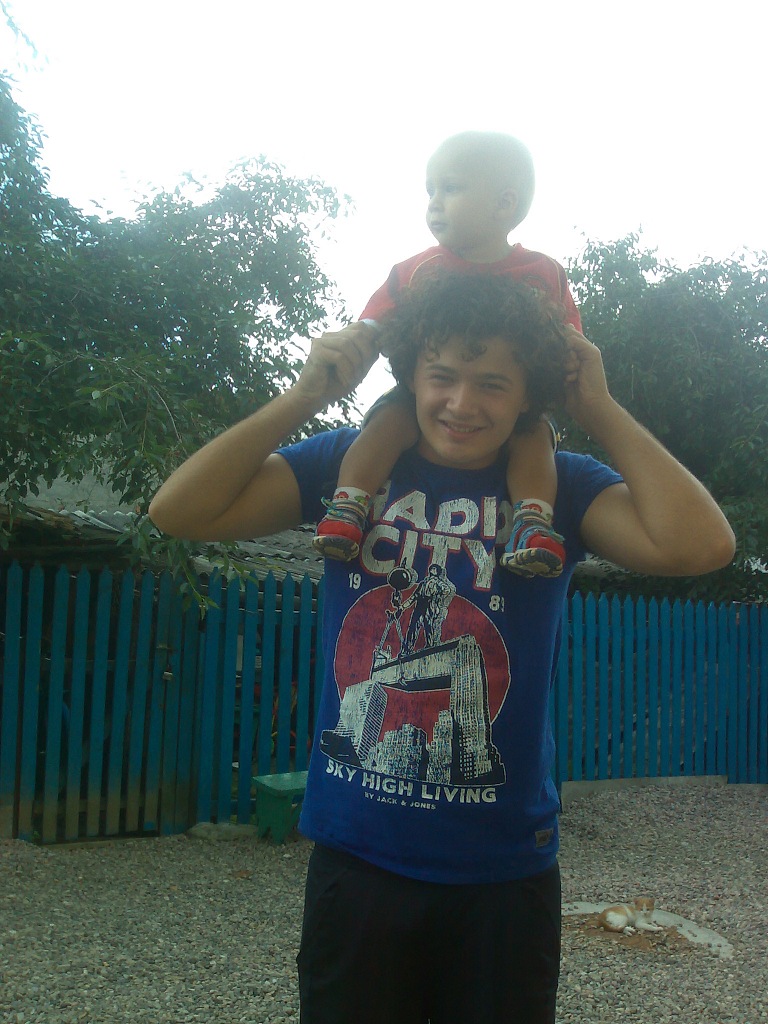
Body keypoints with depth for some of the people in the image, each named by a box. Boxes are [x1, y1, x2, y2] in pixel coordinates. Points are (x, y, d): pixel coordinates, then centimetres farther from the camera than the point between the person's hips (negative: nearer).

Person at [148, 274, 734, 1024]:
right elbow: (179, 511, -11)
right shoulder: (351, 463, -4)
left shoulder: (559, 487, -5)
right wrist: (307, 394, -14)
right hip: (355, 862, 1)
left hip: (504, 873, 0)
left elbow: (699, 545, -22)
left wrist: (599, 407, -15)